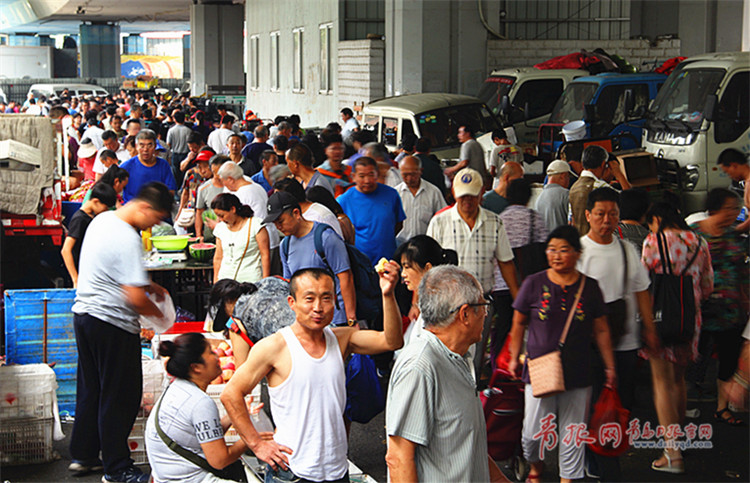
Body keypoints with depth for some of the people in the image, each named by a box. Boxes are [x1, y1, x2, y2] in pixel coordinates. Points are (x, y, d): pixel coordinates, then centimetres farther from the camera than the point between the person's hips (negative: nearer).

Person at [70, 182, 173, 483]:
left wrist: (147, 284, 16)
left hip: (83, 313, 10)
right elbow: (135, 298, -24)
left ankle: (83, 455, 28)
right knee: (119, 396, 1)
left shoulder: (102, 220, 9)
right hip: (113, 323, -10)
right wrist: (159, 314, -6)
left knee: (90, 389, 18)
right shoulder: (128, 239, -22)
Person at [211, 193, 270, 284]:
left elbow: (265, 255, -4)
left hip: (250, 280, -4)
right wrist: (215, 282, 16)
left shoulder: (255, 224, -2)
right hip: (225, 281, 4)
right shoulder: (220, 227, 13)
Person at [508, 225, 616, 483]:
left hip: (578, 374, 1)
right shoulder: (534, 284, 0)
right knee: (533, 432, 2)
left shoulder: (589, 287, 4)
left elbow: (601, 330, 11)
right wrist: (514, 358, 11)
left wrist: (610, 367, 12)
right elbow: (519, 324, 10)